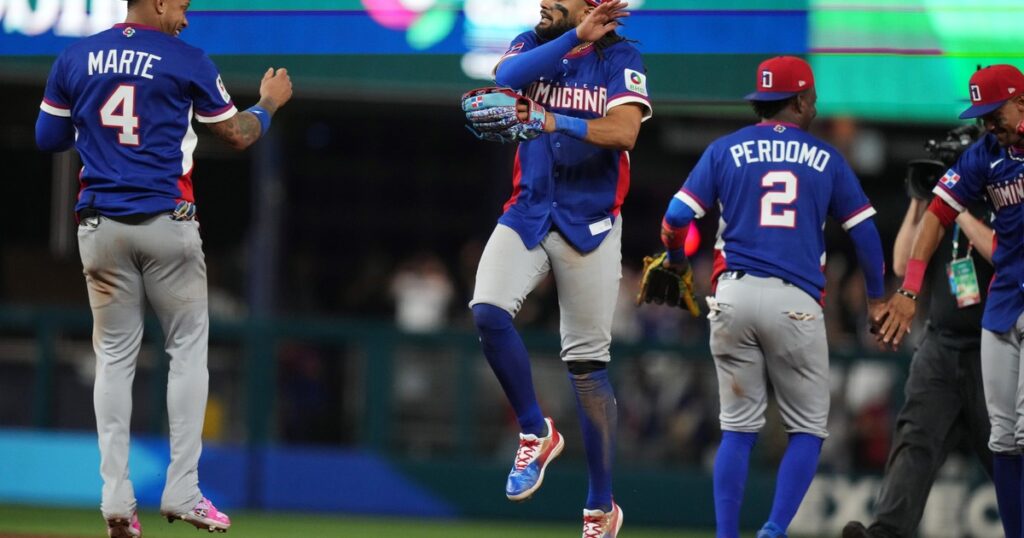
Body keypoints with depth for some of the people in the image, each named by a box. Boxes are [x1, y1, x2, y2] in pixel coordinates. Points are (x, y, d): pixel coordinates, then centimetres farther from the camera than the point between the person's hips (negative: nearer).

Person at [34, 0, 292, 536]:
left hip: (100, 226, 3)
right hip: (166, 222, -3)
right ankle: (182, 491, -1)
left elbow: (47, 137, 11)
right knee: (188, 348, 7)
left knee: (114, 356, 8)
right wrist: (270, 102, 25)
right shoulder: (186, 61, -3)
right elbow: (238, 135, 5)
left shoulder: (74, 59, 6)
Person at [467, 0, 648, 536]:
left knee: (587, 362, 0)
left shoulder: (620, 58, -4)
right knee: (487, 310, -23)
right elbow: (507, 76, -16)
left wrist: (551, 122, -30)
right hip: (528, 213, 3)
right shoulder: (532, 46, 7)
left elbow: (624, 131, -19)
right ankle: (535, 433, -1)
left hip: (590, 225, -3)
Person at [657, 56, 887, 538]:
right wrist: (876, 297, 24)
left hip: (733, 295, 2)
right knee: (807, 429, 8)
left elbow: (677, 217, 1)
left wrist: (675, 262, 22)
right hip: (796, 301, -2)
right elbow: (864, 229, 11)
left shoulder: (726, 150, 9)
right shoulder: (825, 158, 10)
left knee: (738, 428, 10)